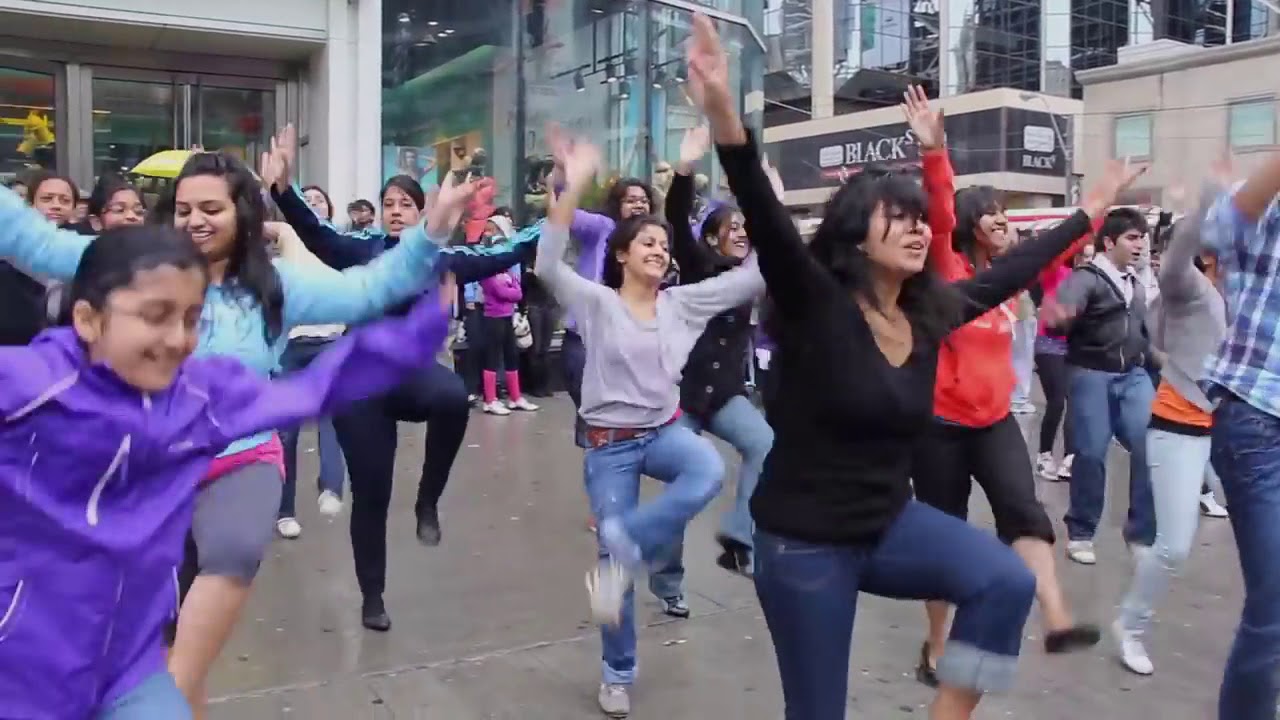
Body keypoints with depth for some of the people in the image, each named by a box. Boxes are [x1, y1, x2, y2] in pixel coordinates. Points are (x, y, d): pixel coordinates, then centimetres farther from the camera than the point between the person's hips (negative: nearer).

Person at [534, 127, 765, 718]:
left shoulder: (682, 303, 4)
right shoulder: (596, 302, -7)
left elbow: (753, 277, 2)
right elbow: (548, 266, -25)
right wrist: (573, 188, -33)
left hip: (665, 431, 3)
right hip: (609, 444, -3)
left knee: (708, 471, -33)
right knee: (615, 558, 2)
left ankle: (623, 550, -17)